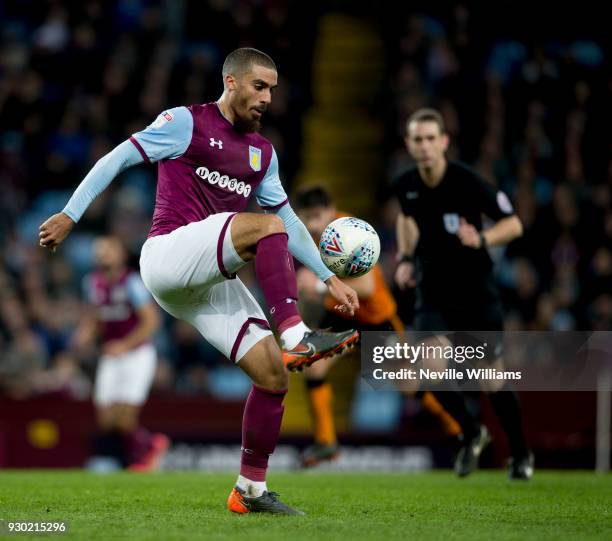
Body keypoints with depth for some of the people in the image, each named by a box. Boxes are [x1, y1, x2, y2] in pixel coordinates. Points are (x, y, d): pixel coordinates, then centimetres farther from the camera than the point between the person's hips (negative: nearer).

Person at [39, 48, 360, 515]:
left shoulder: (262, 152, 19)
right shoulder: (186, 123, 0)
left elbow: (290, 220, 25)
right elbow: (118, 160, -2)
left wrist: (330, 278, 18)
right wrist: (70, 215, -8)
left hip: (211, 280, 7)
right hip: (168, 255, -7)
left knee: (273, 376, -4)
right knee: (266, 226, -30)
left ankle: (251, 490, 6)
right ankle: (297, 338, -38)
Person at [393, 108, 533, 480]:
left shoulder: (468, 181, -18)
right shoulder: (406, 186, -5)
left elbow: (514, 225, -11)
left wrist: (481, 239, -30)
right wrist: (406, 258, 6)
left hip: (477, 293, -3)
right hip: (433, 293, 3)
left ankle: (521, 453, 27)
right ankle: (472, 432, 13)